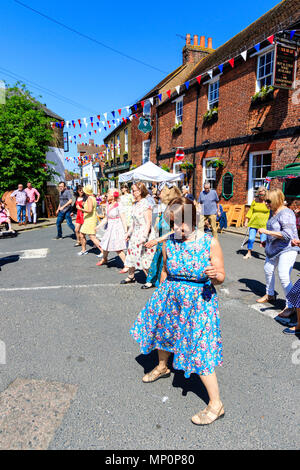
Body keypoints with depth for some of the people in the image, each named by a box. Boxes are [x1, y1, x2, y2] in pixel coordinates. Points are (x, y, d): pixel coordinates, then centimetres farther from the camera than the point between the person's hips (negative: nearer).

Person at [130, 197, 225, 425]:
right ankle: (162, 367, 57)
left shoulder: (210, 243, -16)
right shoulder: (169, 244, -6)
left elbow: (221, 276, -10)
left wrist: (214, 276, -32)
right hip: (171, 298, 6)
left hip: (199, 301, -5)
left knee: (200, 351, -4)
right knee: (162, 328, 24)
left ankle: (216, 404, 16)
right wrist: (162, 295, 17)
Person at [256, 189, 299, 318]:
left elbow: (287, 234, -32)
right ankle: (270, 295, 42)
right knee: (268, 270, 20)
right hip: (274, 248, 10)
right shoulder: (273, 212, 6)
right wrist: (267, 242, 22)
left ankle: (290, 307, -1)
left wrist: (266, 232, -30)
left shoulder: (285, 214, -22)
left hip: (287, 249, -10)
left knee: (284, 276, -15)